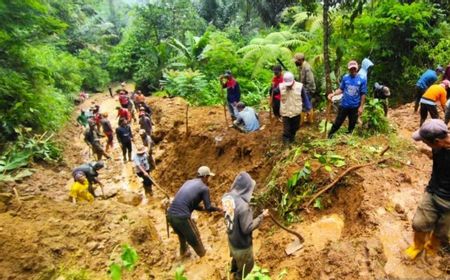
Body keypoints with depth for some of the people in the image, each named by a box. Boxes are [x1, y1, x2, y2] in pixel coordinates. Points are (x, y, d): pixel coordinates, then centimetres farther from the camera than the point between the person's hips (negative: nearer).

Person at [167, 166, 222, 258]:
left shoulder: (189, 182, 19)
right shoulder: (204, 188, -1)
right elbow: (208, 208, 2)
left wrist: (202, 208, 31)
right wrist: (218, 209, 21)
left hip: (170, 214, 7)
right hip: (182, 216, -7)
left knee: (182, 234, 34)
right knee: (194, 239, 16)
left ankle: (184, 252, 53)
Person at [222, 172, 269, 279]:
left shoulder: (226, 197, -15)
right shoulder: (243, 206, -39)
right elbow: (247, 229, -30)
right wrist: (261, 216, -21)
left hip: (231, 238, 8)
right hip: (242, 244, -8)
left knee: (236, 257, 38)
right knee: (247, 265, 24)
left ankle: (234, 271, 64)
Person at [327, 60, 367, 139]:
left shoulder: (362, 79, -9)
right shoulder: (345, 78, -4)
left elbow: (363, 94, -5)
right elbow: (341, 89, 4)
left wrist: (361, 106, -6)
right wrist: (333, 94, -14)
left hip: (355, 107, 0)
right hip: (344, 105, 0)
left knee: (352, 124, 15)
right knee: (338, 122, 7)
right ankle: (329, 136, 21)